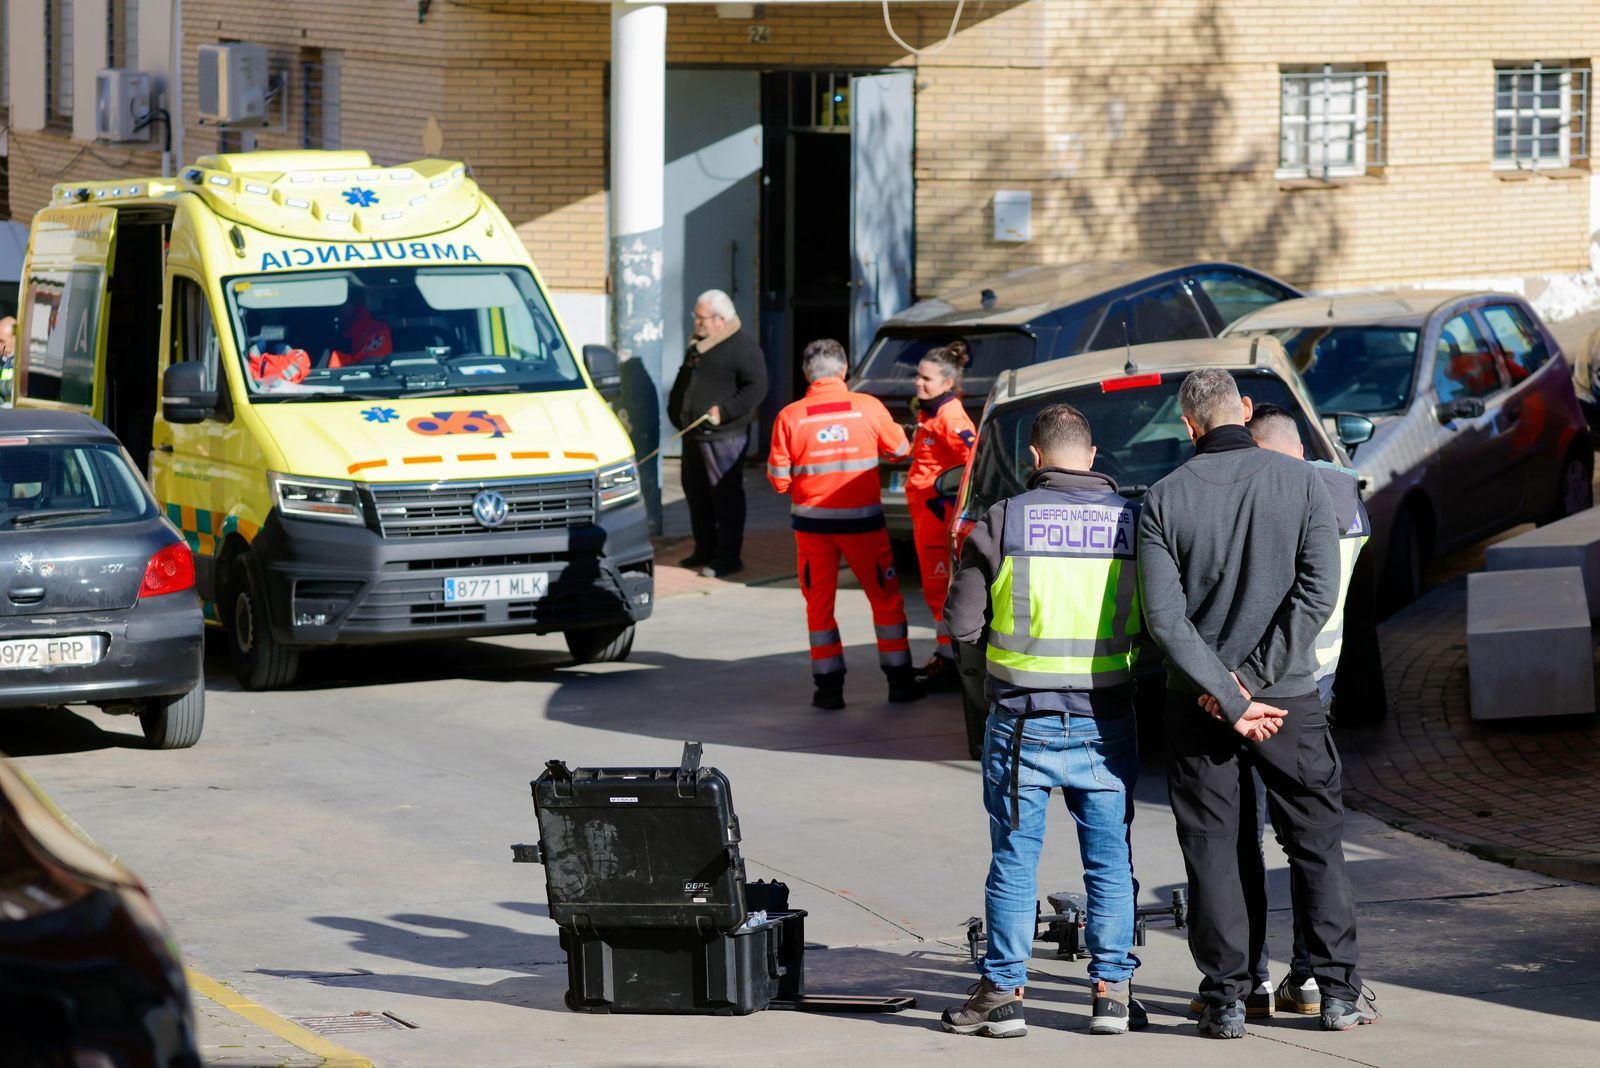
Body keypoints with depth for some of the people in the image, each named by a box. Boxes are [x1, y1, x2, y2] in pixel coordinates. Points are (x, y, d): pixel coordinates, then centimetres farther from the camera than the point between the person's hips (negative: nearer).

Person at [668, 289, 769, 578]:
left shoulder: (743, 346, -12)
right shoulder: (698, 345, 17)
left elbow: (756, 389, -18)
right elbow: (683, 380, 29)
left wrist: (724, 411, -23)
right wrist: (676, 411, 18)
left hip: (723, 437, -9)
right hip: (693, 434, 9)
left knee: (725, 496, -6)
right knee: (695, 493, 14)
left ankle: (729, 557, -4)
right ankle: (705, 550, 24)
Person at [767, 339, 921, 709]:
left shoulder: (790, 417, -8)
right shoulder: (869, 408, -7)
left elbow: (779, 478, -6)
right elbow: (899, 450, 8)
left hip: (813, 521, 0)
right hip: (863, 519, 0)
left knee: (819, 603, 10)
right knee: (886, 598, 13)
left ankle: (829, 685, 7)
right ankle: (900, 680, 16)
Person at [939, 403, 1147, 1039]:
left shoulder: (1002, 523, -6)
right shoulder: (1131, 522, 0)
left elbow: (961, 624, -4)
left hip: (1023, 721, -1)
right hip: (1106, 722, 1)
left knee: (1014, 860, 7)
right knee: (1110, 861, 9)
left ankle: (1003, 993, 11)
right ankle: (1112, 992, 11)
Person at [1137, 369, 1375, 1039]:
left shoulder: (1164, 500, -5)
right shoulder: (1301, 482, -4)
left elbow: (1165, 617, -12)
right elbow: (1318, 593, -12)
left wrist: (1225, 696, -12)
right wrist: (1249, 679, -13)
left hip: (1197, 703, 0)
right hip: (1288, 695, 0)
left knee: (1210, 847, 8)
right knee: (1316, 840, 11)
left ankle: (1226, 1000, 7)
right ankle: (1339, 992, 12)